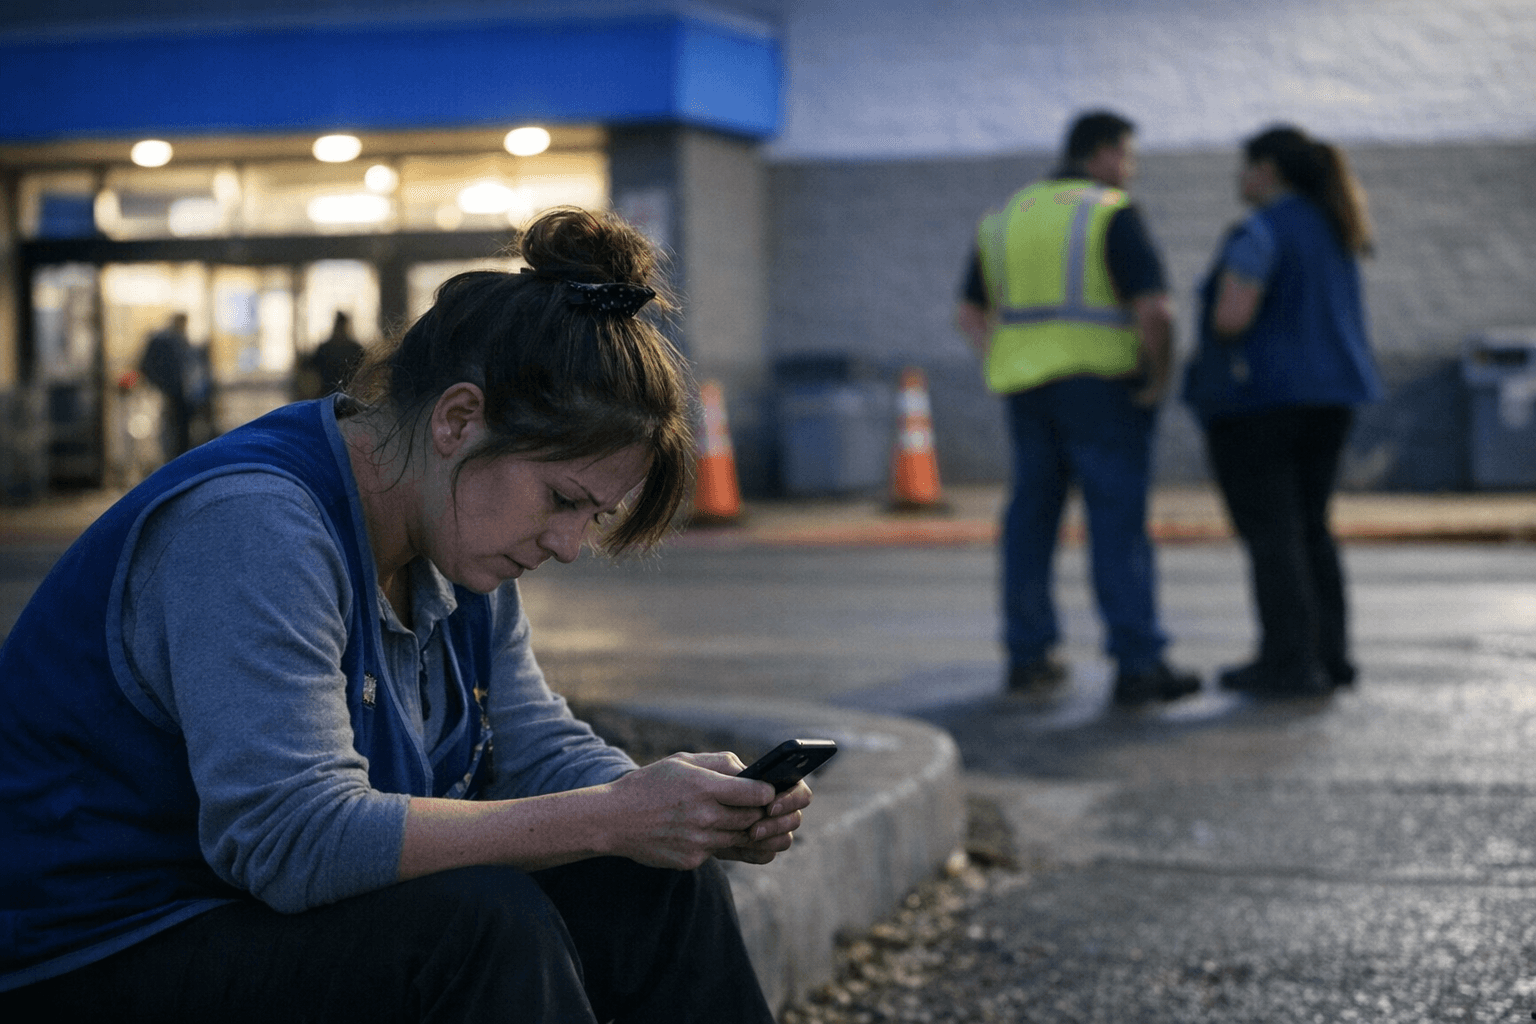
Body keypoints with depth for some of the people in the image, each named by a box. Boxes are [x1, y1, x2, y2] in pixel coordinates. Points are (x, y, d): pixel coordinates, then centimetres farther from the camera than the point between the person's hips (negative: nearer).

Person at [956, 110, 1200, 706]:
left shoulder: (1008, 217, 12)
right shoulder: (1114, 215, -9)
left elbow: (970, 314, 17)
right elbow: (1154, 309, -20)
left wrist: (1005, 375, 13)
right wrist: (1159, 376, -6)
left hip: (1028, 389, 6)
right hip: (1102, 385, -6)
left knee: (1032, 520, 13)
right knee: (1118, 525, -5)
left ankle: (1027, 656, 15)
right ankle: (1137, 666, -7)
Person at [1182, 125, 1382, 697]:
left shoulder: (1259, 233, -13)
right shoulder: (1332, 231, 13)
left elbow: (1232, 314, -22)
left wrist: (1219, 328, -2)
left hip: (1257, 395, -8)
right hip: (1327, 396, 8)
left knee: (1269, 532, -4)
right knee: (1307, 528, 13)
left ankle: (1290, 662, -6)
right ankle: (1328, 655, 11)